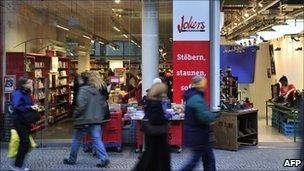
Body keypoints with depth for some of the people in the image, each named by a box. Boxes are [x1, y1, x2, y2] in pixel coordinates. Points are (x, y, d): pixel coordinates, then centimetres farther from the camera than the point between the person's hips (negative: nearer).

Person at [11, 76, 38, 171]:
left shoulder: (27, 93, 10)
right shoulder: (18, 93, -16)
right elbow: (16, 106, -29)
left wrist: (33, 107, -2)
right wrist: (30, 107, -25)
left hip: (26, 121, 9)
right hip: (19, 121, -9)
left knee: (24, 143, 13)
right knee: (25, 143, -8)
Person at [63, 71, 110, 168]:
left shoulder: (83, 89, -12)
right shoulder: (98, 92, 9)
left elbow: (81, 105, -21)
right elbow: (103, 105, 11)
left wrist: (76, 115, -7)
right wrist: (100, 116, 17)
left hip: (84, 120, -5)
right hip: (96, 120, 5)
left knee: (77, 140, 11)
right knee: (97, 140, 4)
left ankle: (72, 159, 25)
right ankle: (104, 158, -8)